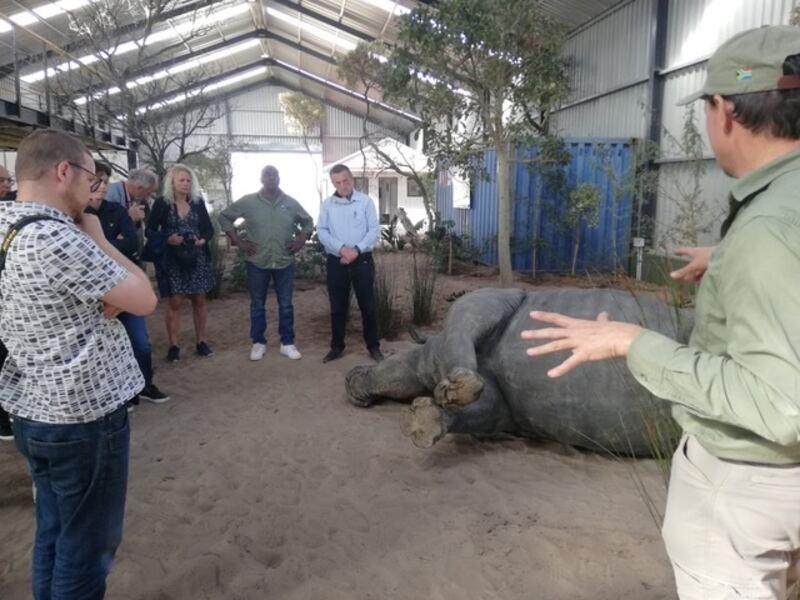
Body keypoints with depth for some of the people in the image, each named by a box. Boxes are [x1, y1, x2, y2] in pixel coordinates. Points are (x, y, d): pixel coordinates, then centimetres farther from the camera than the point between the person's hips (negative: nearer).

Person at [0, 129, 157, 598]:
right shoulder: (56, 239, -25)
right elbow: (144, 299, -17)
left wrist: (103, 298, -10)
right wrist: (98, 238, -7)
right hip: (84, 414, -9)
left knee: (54, 533, 23)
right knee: (88, 544, 9)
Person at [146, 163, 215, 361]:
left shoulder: (198, 202, 6)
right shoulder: (161, 203, -2)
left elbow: (209, 228, 9)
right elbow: (150, 230, -2)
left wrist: (203, 240, -12)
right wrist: (167, 239, -20)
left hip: (197, 259, 3)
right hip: (172, 260, -3)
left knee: (199, 300, 7)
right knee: (174, 302, -2)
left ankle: (201, 342, 18)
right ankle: (173, 345, 7)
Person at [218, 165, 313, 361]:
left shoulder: (290, 203, 3)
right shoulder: (248, 202, -2)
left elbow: (308, 222, 16)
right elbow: (224, 217, 6)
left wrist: (300, 241, 2)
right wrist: (238, 241, -2)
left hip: (285, 262, 1)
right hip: (257, 262, -1)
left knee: (286, 305, 6)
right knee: (257, 305, 8)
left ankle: (287, 343, 17)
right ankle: (258, 343, 21)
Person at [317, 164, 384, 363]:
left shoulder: (366, 201, -1)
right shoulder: (327, 204, 4)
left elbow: (374, 230, -5)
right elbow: (322, 231, -2)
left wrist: (357, 250, -16)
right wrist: (341, 248, -17)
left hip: (362, 260, -1)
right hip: (336, 261, 2)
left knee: (368, 305, 3)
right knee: (337, 306, 8)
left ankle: (373, 346, 14)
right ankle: (337, 346, 20)